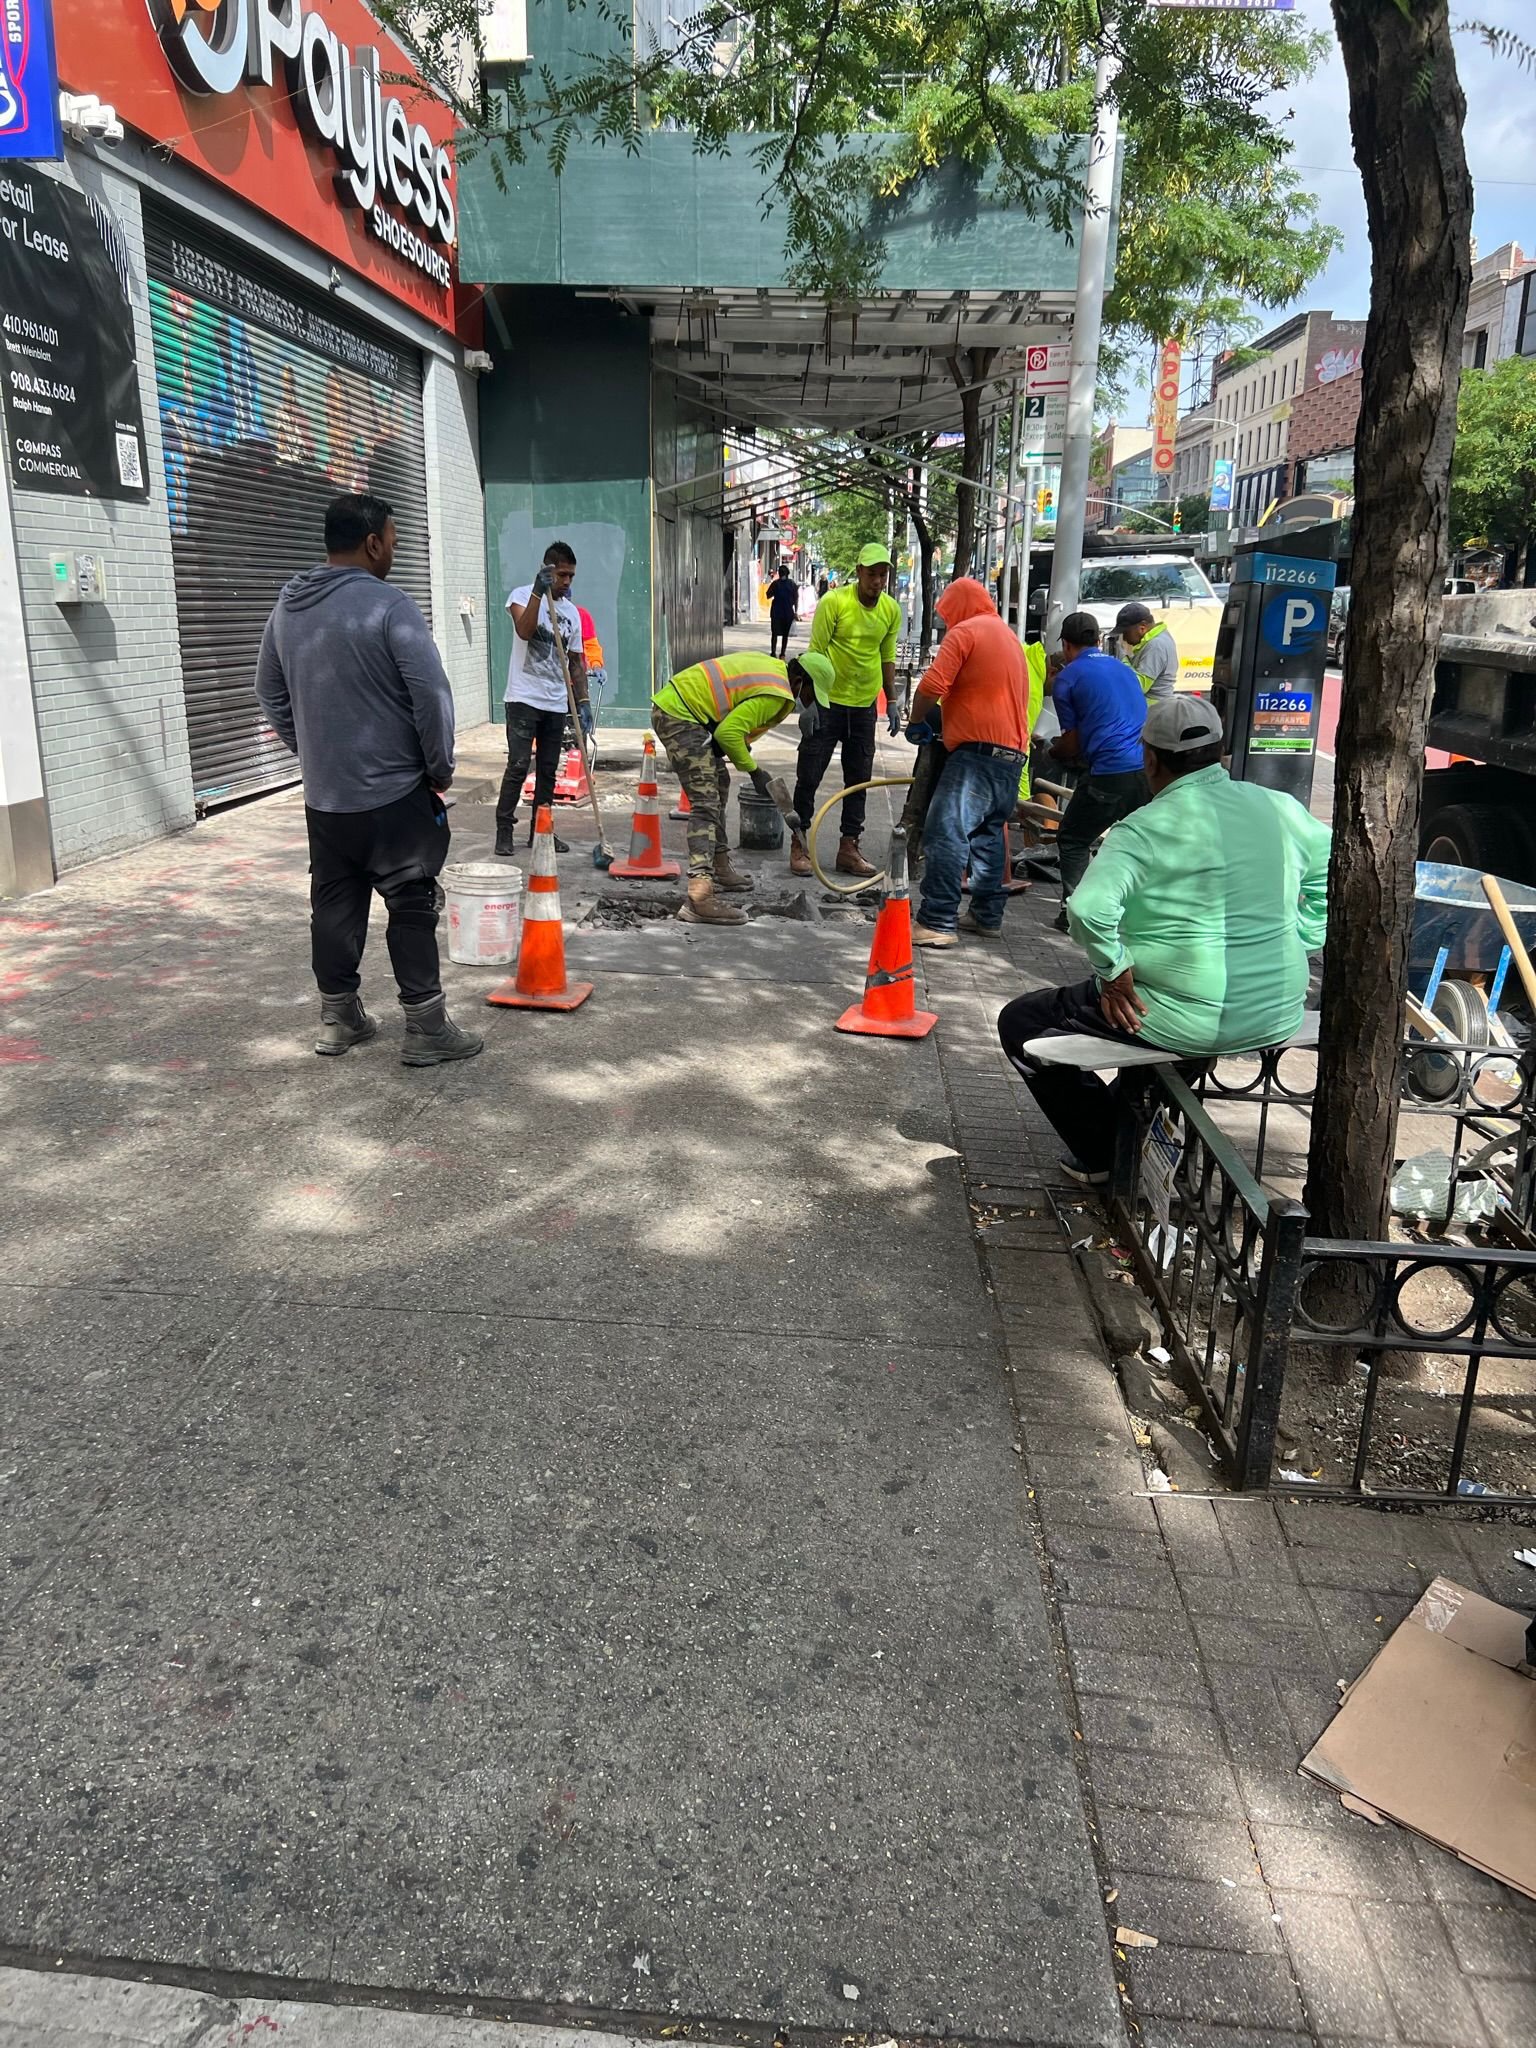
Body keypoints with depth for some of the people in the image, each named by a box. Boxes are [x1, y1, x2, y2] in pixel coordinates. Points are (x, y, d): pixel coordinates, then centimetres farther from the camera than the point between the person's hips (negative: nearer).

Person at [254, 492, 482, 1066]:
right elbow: (431, 695, -18)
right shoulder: (389, 606, -14)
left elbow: (269, 692, 17)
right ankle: (426, 1030, 5)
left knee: (334, 906, 14)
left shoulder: (287, 606, 8)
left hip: (322, 797, 7)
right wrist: (440, 767, -6)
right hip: (394, 794, -6)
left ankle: (337, 1019, 22)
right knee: (412, 909, 1)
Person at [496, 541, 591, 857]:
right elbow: (524, 631, -21)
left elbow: (575, 662, 15)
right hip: (524, 699, -5)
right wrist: (538, 592, -27)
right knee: (518, 767, -10)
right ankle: (504, 831, -2)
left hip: (556, 703, 5)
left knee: (548, 771, 8)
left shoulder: (572, 611, 12)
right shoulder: (523, 595, -2)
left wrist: (582, 701, 8)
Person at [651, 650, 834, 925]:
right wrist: (754, 770, -9)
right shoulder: (776, 694, -16)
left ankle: (719, 867, 36)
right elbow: (728, 732, -21)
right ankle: (699, 897, -29)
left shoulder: (771, 667, 14)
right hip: (679, 715, -11)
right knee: (706, 802, -18)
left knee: (718, 783, 24)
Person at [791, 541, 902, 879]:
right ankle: (799, 846, 8)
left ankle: (849, 848, 17)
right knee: (809, 775, -1)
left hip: (864, 705, 5)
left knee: (858, 778, 8)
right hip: (828, 702, -5)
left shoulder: (891, 609, 4)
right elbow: (816, 652, -10)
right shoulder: (834, 602, -12)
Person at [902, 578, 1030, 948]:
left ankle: (937, 923, -15)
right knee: (988, 833, 17)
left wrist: (916, 722, 2)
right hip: (1013, 752, 10)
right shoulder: (1009, 637, 24)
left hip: (979, 749, -9)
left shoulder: (964, 631, -4)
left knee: (945, 833, -11)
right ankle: (988, 915, 20)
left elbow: (933, 685, -14)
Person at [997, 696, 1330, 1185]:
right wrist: (1297, 949, 14)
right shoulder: (1281, 809, 3)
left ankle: (1099, 1153, 14)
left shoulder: (1147, 828, -15)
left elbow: (1089, 907, -29)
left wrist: (1113, 972, -14)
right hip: (1278, 1019, 7)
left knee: (1020, 1022, 10)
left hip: (1187, 1023, -7)